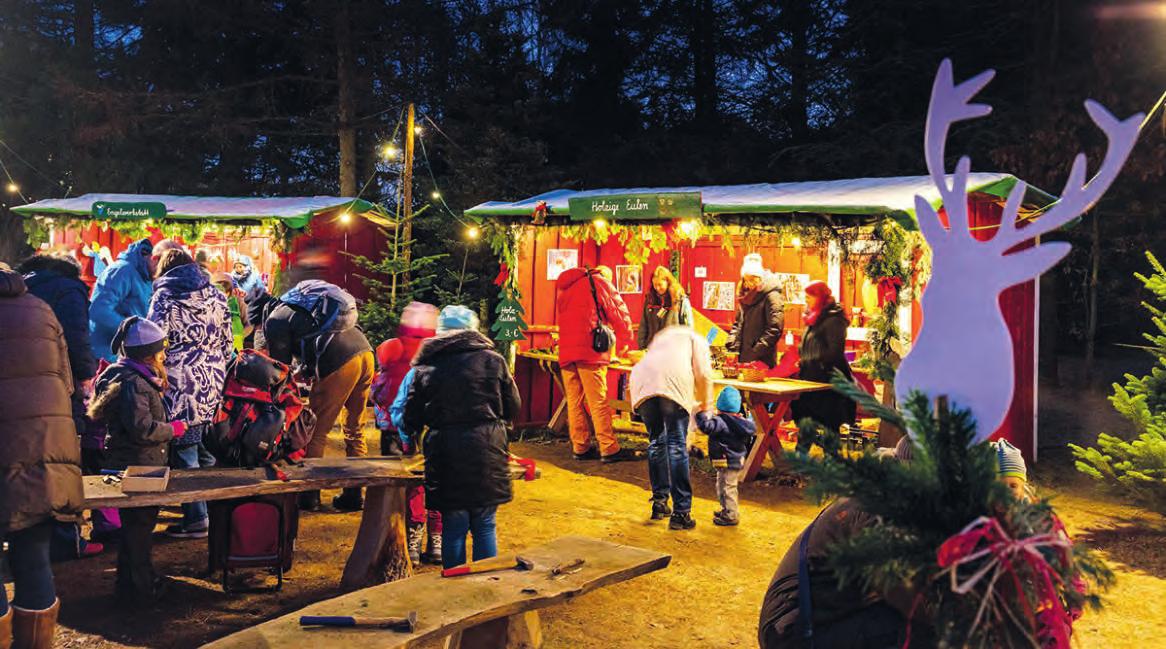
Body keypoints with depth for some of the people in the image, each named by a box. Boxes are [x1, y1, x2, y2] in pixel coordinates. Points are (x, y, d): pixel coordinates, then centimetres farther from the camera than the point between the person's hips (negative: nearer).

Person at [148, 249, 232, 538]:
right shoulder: (215, 295, 12)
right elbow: (227, 340, 14)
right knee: (207, 448, 15)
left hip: (182, 384, -5)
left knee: (185, 452, 0)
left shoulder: (164, 297, -2)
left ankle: (196, 519, 3)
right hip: (215, 383, 5)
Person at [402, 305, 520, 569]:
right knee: (485, 526, 11)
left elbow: (410, 421, 5)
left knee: (453, 527, 9)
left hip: (445, 456, 0)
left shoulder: (425, 367, 4)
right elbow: (513, 409, 6)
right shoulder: (493, 360, 2)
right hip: (487, 451, 0)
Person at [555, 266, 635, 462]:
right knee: (598, 402, -7)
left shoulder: (565, 288, 26)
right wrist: (623, 343, 19)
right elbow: (620, 314, 6)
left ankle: (580, 448, 8)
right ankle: (609, 449, -6)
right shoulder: (599, 282, 7)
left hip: (566, 352, 6)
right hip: (590, 351, -6)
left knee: (574, 402, 6)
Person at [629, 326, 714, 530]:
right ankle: (681, 512, -3)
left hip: (641, 378, 4)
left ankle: (659, 502, 21)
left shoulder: (659, 339, 42)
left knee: (656, 442, 18)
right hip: (673, 381, -4)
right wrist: (704, 406, 25)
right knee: (677, 445, -2)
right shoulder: (695, 339, 28)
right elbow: (703, 374, 11)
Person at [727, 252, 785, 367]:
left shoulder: (772, 296, -9)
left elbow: (775, 329, -16)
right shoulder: (746, 296, 15)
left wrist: (756, 351, -18)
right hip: (742, 357, 7)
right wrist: (731, 346, 7)